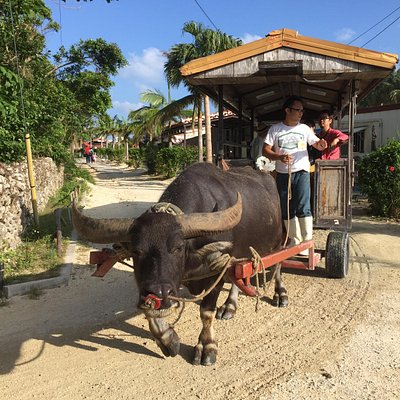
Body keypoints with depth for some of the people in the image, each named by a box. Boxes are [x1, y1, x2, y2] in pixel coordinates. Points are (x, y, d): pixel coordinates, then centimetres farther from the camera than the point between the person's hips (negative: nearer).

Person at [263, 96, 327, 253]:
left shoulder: (304, 128, 7)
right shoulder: (275, 129, 4)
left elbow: (317, 144, 7)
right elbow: (265, 150, -2)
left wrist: (321, 144, -18)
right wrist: (279, 157, -20)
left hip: (301, 171, -1)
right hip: (282, 173, 1)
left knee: (303, 208, -13)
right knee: (286, 210, 8)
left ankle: (307, 242, -6)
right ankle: (295, 241, 22)